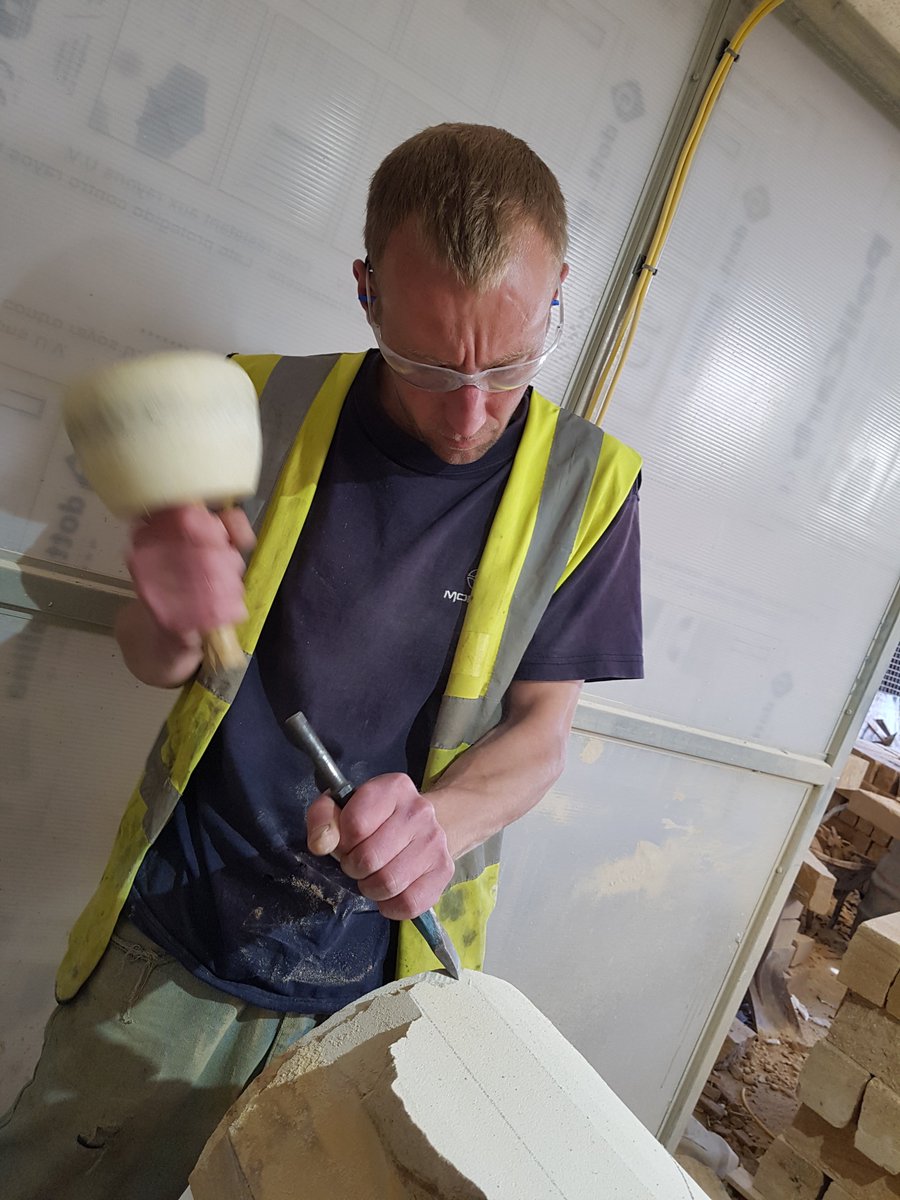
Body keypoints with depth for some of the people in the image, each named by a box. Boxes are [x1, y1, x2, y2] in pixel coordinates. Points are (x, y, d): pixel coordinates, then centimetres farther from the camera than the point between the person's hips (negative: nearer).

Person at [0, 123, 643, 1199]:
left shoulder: (586, 483, -10)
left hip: (375, 980, 0)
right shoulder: (267, 407, -7)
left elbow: (538, 732, -4)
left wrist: (437, 820, -25)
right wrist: (174, 619, -23)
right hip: (171, 944, 2)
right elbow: (155, 663, 1)